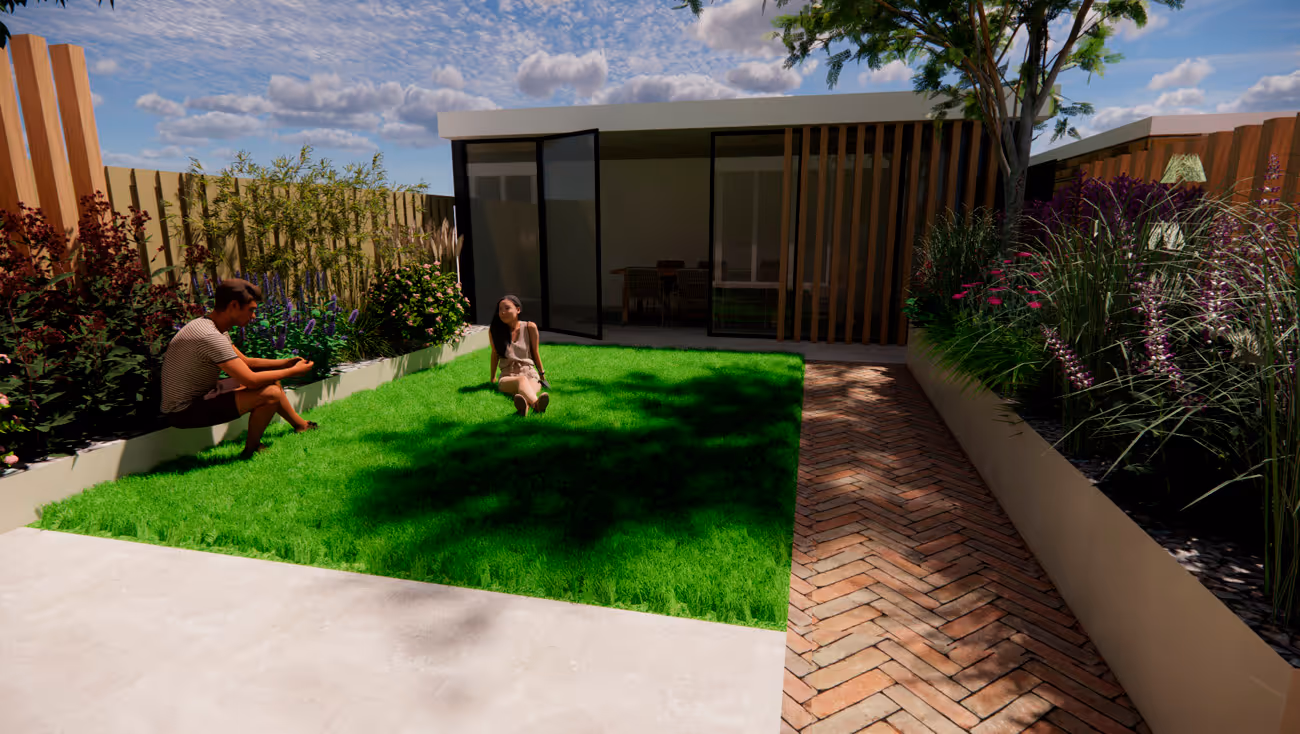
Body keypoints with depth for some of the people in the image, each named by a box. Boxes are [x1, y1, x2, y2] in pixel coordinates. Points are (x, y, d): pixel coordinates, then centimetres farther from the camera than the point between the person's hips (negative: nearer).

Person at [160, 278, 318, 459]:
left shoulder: (208, 325, 4)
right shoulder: (210, 337, -29)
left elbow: (246, 362, 14)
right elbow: (251, 380, -29)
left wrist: (287, 362, 4)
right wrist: (294, 371, -16)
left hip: (199, 396, 10)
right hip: (184, 412, -10)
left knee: (270, 381, 13)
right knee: (270, 393, -23)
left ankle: (301, 426, 28)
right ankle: (251, 450, -2)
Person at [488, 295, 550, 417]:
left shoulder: (530, 327, 2)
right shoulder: (494, 330, 4)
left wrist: (541, 374, 18)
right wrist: (492, 377, 26)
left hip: (530, 374, 2)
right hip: (507, 377, -1)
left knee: (529, 390, -38)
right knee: (522, 380, -40)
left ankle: (523, 405, -75)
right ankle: (536, 404, -74)